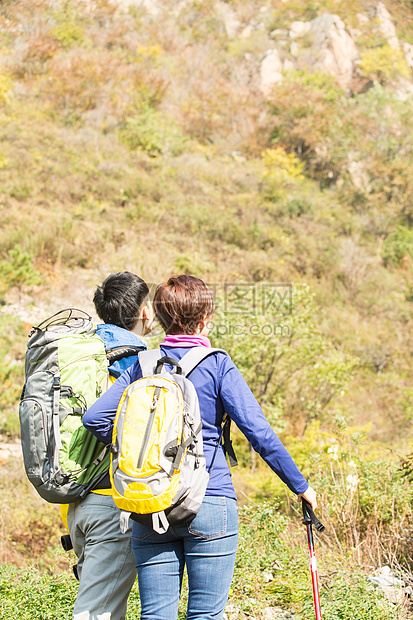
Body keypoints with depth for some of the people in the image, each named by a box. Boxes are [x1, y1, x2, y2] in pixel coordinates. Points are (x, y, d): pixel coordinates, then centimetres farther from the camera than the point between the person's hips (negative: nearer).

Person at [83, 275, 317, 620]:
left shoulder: (143, 365, 7)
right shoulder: (218, 365, -3)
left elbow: (95, 418, 1)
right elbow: (259, 432, -8)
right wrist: (300, 485, 0)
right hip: (210, 504, -3)